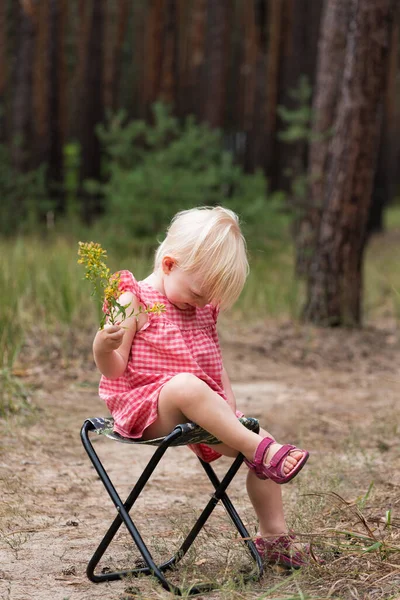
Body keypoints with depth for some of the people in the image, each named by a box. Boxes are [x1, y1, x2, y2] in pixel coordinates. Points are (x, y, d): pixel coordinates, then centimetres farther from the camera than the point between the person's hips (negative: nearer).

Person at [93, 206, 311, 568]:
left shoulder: (204, 309, 15)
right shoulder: (133, 304, -7)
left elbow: (215, 365, 20)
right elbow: (114, 370, -12)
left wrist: (231, 410, 7)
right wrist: (102, 347, -34)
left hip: (199, 415, 8)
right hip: (145, 411, -7)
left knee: (260, 447, -6)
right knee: (186, 385, -39)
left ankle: (273, 535, 4)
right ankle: (262, 449, -39)